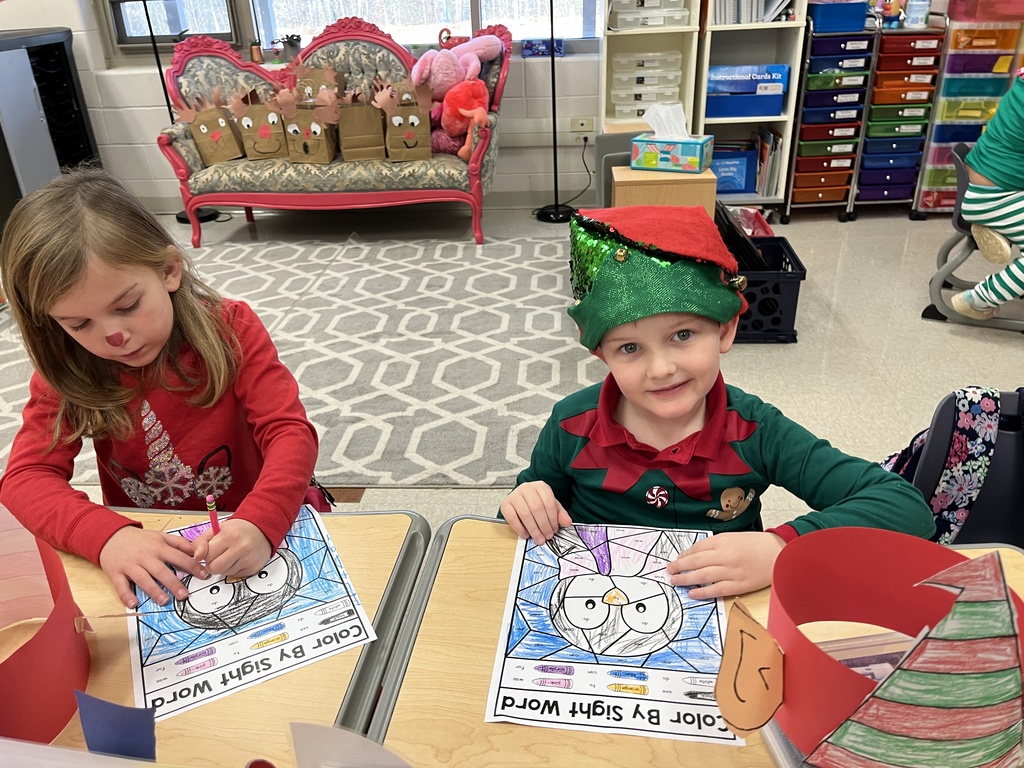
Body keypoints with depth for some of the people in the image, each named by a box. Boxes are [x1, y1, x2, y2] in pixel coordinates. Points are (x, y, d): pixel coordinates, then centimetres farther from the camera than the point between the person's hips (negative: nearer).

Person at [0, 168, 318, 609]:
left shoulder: (231, 328, -11)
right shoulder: (66, 372, -5)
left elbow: (289, 431, -18)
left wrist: (261, 523, -38)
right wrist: (107, 536, -34)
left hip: (256, 539, -1)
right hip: (144, 553, 2)